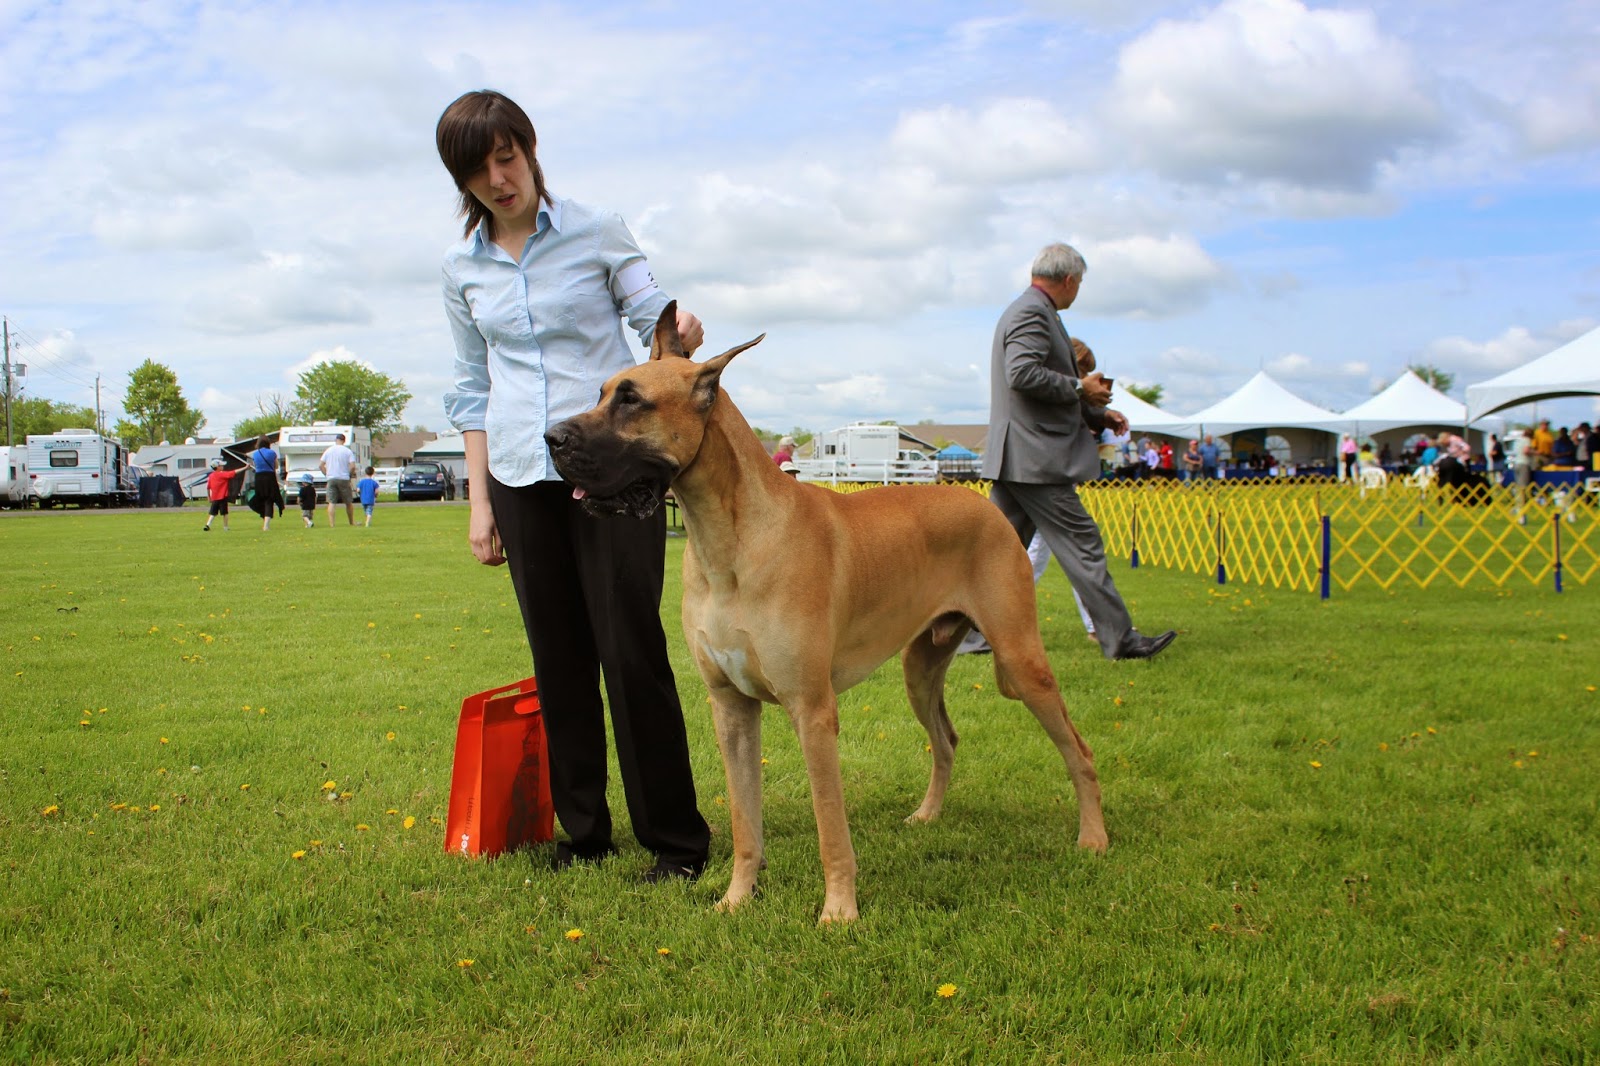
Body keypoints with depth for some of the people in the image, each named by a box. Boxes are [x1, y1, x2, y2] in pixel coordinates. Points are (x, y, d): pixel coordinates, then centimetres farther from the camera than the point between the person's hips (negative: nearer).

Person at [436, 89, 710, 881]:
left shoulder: (597, 234, 0)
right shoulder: (462, 267, 10)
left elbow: (655, 321, 1)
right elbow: (472, 387, 15)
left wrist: (680, 333, -24)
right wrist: (480, 500, 9)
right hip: (522, 476, 3)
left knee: (632, 652, -6)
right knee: (559, 659, 6)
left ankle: (676, 840, 3)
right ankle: (583, 830, 19)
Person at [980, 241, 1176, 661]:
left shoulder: (1028, 310, 22)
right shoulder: (1032, 312, -12)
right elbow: (1023, 374, -26)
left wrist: (1098, 414, 23)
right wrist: (1080, 387, -14)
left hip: (1014, 457, 11)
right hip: (1035, 457, -11)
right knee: (1082, 544, -5)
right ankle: (1119, 638, 0)